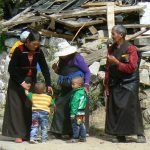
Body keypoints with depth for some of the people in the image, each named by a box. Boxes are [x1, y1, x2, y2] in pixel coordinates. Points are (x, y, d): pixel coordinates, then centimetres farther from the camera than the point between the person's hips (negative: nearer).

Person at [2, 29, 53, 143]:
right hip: (17, 83, -4)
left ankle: (28, 134, 4)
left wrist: (48, 84, -10)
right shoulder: (19, 51, -18)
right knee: (17, 107, -6)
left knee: (30, 107, 1)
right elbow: (11, 69, -16)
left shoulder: (38, 52, -5)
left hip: (31, 82, 4)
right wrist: (22, 83, -20)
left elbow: (44, 68, -1)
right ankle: (18, 134, -6)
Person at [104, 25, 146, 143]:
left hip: (129, 83, -6)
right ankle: (120, 135, 10)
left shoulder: (130, 48, -9)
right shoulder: (112, 49, 10)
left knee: (131, 108, -10)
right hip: (115, 83, 6)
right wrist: (107, 86, 11)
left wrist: (116, 62, -18)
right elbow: (108, 69, 13)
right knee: (115, 109, 2)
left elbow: (131, 68, -15)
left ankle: (140, 134, -3)